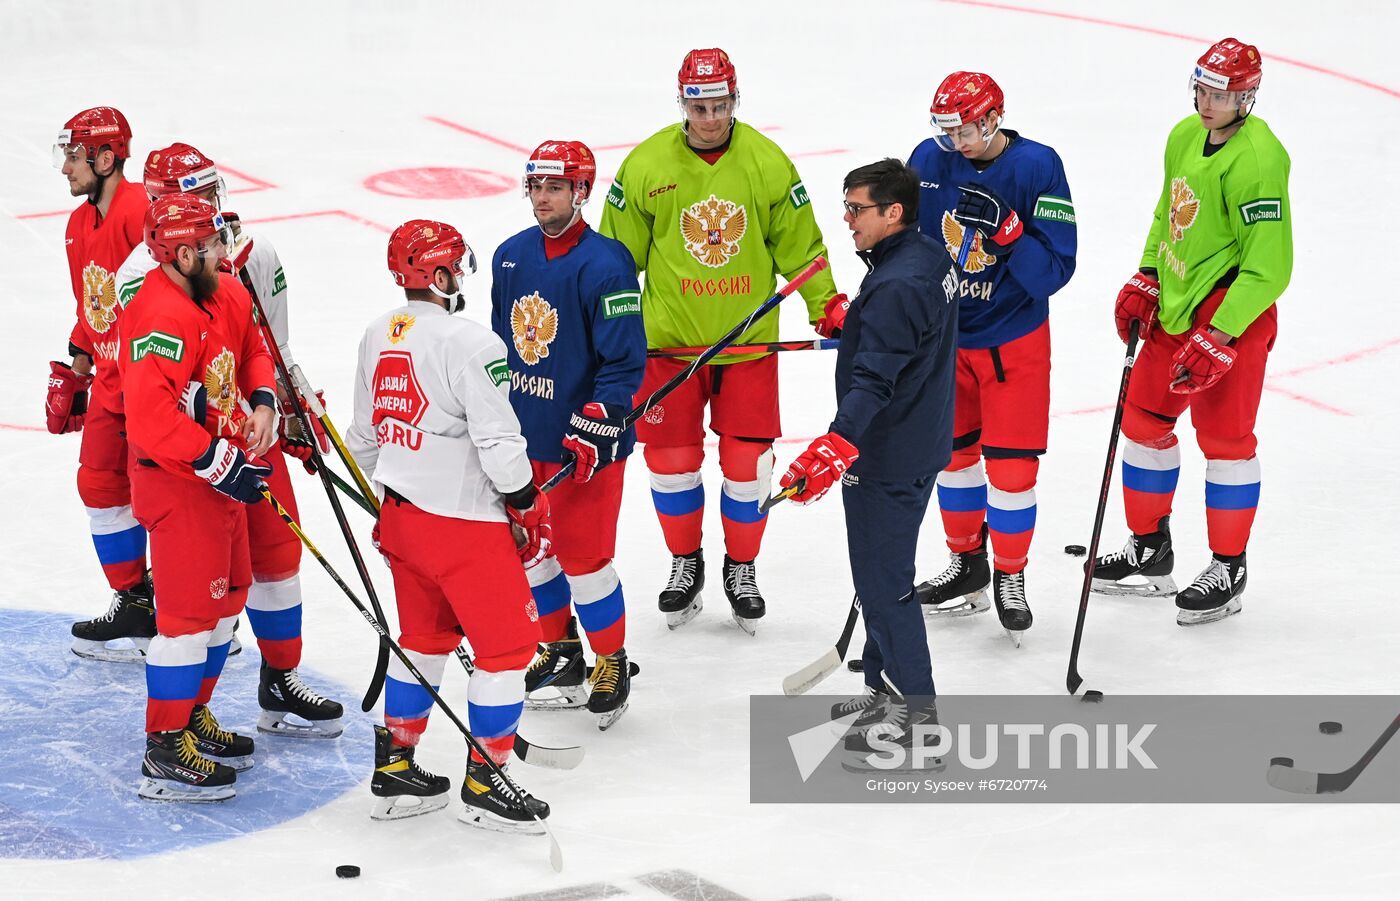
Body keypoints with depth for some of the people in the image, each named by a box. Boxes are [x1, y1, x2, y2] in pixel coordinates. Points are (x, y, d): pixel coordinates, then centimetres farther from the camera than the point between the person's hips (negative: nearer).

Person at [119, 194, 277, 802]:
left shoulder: (226, 296, 6)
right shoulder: (161, 315, -25)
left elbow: (252, 351, 24)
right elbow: (149, 411, -32)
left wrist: (262, 401, 4)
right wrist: (217, 461, -28)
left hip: (222, 473, 10)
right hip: (176, 483, -10)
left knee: (227, 597, 19)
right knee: (190, 611, -7)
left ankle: (194, 717, 34)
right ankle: (166, 751, 1)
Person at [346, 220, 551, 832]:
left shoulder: (377, 336, 7)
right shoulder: (469, 344, -19)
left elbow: (365, 435, 16)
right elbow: (498, 442, -20)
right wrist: (529, 507, -5)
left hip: (401, 513, 8)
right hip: (463, 523, -8)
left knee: (424, 638, 22)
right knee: (508, 644, 3)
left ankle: (394, 769, 26)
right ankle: (485, 783, 8)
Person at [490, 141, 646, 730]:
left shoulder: (604, 265, -16)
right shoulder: (511, 257, 6)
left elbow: (625, 360, -17)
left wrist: (596, 429, -23)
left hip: (583, 440, -7)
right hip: (521, 435, 7)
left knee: (584, 555, -2)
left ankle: (611, 662, 16)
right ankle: (561, 652, 31)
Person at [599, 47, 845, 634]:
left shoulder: (768, 162, -6)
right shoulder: (645, 166, -8)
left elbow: (799, 244, 5)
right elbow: (618, 253, 2)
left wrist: (828, 306, 3)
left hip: (748, 339, 0)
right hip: (668, 338, 0)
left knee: (747, 460, 2)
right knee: (670, 457, 5)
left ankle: (741, 568, 23)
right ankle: (685, 562, 27)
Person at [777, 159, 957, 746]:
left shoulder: (896, 287, -26)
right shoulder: (930, 258, 5)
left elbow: (873, 382, -34)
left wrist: (834, 448, -40)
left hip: (886, 456, -11)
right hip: (919, 443, 11)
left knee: (882, 580, -2)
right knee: (881, 570, 21)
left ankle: (915, 712, 5)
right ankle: (882, 685, 33)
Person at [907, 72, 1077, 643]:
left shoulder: (1038, 167, -17)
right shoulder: (928, 161, -6)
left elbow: (1054, 271, -19)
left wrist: (1006, 230, -33)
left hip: (1013, 341, -4)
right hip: (942, 334, 4)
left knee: (1012, 464, -3)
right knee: (953, 452, 15)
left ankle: (1010, 576, 17)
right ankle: (967, 565, 33)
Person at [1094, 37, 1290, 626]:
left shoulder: (1256, 161, -22)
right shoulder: (1184, 137, 4)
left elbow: (1268, 269, -23)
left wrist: (1216, 340, -24)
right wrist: (1146, 281, 10)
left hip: (1235, 312, -9)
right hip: (1175, 308, 9)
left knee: (1224, 437, -3)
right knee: (1144, 417, 14)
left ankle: (1228, 571, 10)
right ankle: (1149, 549, 29)